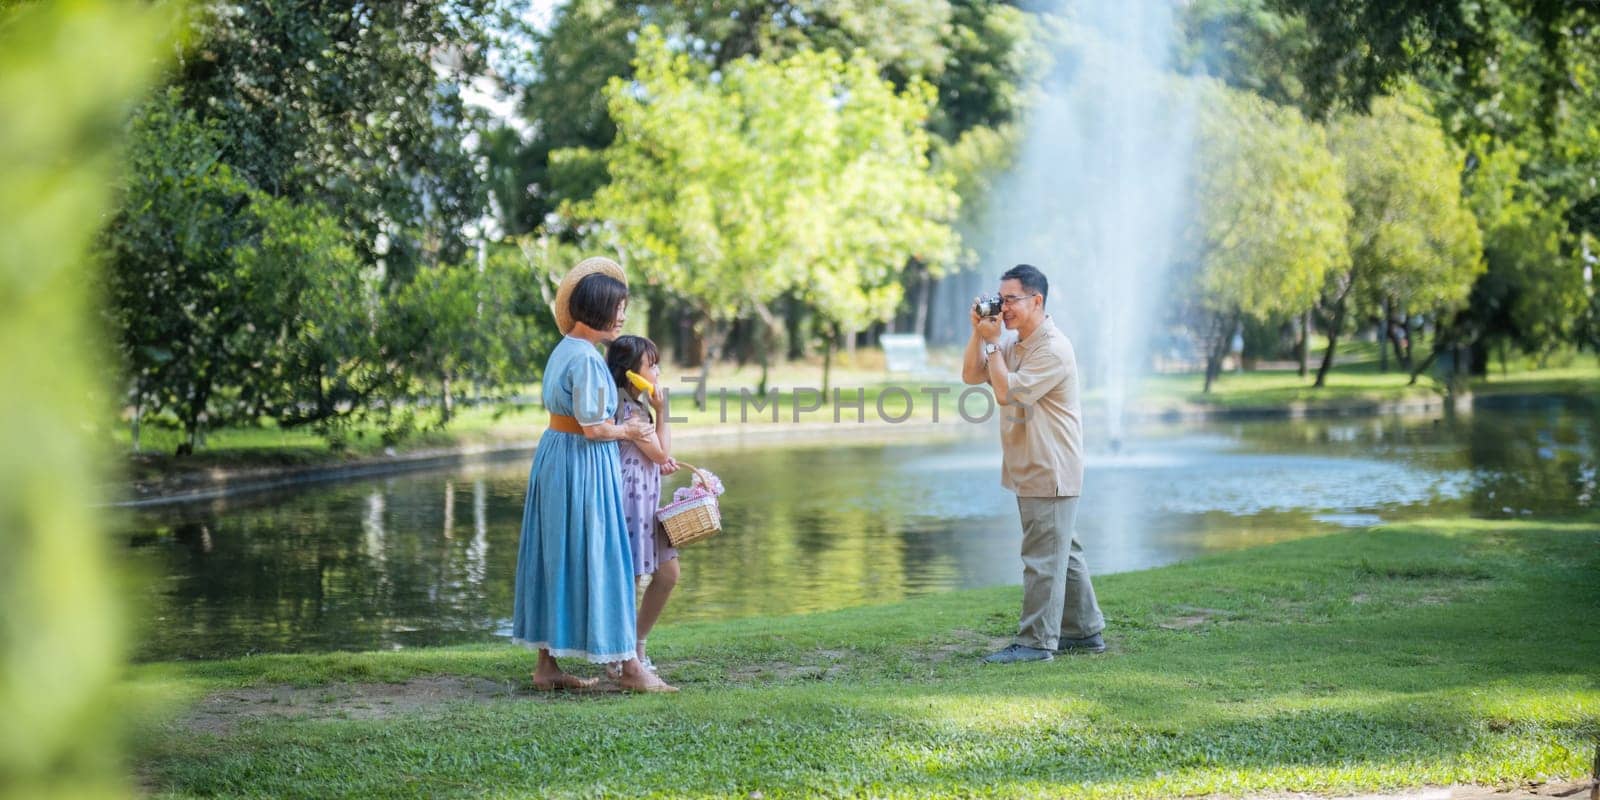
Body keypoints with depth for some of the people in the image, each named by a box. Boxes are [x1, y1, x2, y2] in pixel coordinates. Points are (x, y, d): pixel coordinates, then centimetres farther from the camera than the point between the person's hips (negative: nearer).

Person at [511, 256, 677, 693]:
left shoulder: (564, 349, 11)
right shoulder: (587, 359, -19)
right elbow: (593, 429, -19)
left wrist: (619, 427, 14)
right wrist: (627, 432, -2)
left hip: (554, 455, 10)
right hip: (584, 463, -10)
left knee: (556, 558, 12)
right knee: (600, 559, -3)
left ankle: (547, 664, 17)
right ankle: (629, 666, 5)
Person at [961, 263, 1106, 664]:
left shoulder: (1053, 349, -17)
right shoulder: (1014, 344, 14)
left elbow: (1006, 392, -22)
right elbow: (971, 375, 10)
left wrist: (992, 343, -15)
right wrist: (978, 332, -1)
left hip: (1051, 471, -10)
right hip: (1032, 469, 10)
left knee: (1043, 556, -8)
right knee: (1063, 553, 16)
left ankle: (1036, 642, -5)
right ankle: (1085, 631, 24)